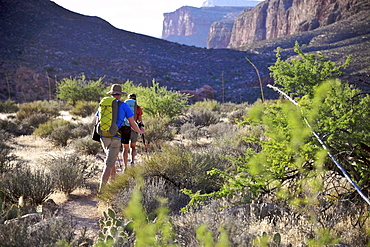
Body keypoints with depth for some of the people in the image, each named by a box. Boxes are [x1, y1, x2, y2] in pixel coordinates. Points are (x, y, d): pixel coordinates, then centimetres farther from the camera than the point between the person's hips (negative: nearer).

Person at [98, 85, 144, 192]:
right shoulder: (123, 105, -3)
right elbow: (132, 123, -1)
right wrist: (140, 131, 17)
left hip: (104, 137, 5)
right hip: (115, 139, -5)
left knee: (111, 160, 25)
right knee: (109, 165, -5)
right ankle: (101, 190, -11)